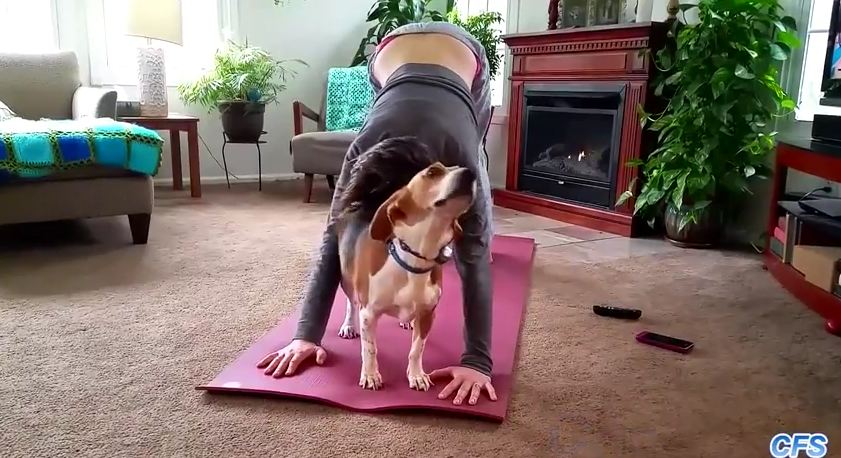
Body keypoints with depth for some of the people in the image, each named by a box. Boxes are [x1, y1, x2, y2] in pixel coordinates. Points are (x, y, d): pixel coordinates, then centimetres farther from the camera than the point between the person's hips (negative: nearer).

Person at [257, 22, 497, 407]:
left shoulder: (458, 167, -41)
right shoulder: (365, 158, -38)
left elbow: (476, 261, -41)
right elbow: (333, 244, -34)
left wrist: (478, 360, -45)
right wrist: (306, 335, -38)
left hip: (465, 57, -1)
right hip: (393, 52, 1)